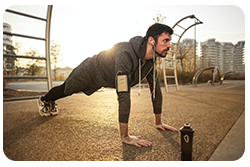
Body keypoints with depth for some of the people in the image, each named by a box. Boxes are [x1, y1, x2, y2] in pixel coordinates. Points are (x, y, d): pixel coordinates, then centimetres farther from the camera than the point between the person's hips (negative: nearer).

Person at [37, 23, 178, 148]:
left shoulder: (151, 60, -19)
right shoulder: (126, 54, -46)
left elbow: (156, 89, -12)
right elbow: (123, 94, -51)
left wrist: (158, 122, -9)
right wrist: (125, 136, -47)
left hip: (104, 79, 6)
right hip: (90, 71, -6)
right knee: (65, 89, 22)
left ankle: (51, 104, 60)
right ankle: (44, 101, 56)